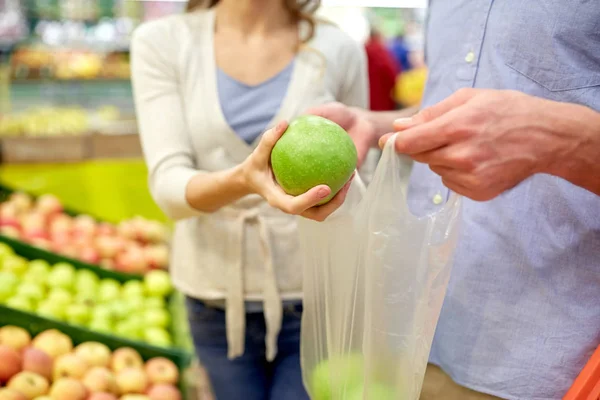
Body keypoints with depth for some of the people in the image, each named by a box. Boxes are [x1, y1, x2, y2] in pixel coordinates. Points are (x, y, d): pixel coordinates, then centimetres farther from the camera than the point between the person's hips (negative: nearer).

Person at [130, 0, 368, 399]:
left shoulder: (338, 50, -5)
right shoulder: (161, 41, -5)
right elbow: (168, 185, -15)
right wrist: (242, 179, -37)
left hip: (316, 299, -1)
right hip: (215, 301, 1)